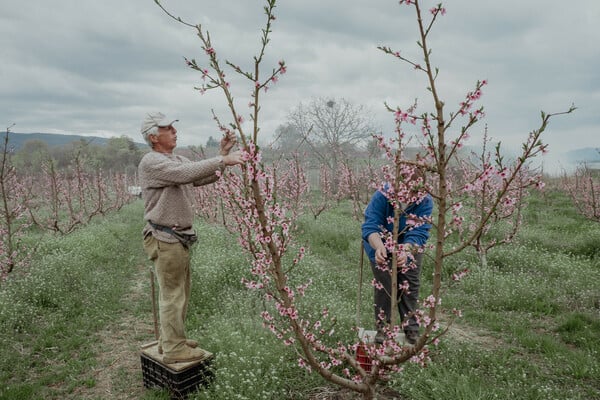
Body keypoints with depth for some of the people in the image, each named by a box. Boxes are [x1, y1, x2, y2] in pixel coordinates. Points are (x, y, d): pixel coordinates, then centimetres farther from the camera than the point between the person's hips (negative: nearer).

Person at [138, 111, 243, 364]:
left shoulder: (178, 161, 14)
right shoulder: (151, 162, -15)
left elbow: (206, 177, 9)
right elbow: (186, 173, -31)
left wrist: (222, 154, -4)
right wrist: (222, 160, -34)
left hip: (179, 238, 9)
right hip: (164, 239, -9)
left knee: (180, 291, 18)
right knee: (172, 294, 0)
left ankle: (170, 339, 32)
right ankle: (174, 349, 12)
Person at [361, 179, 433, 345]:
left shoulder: (425, 202, -31)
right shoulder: (382, 196, -34)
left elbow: (419, 233, -37)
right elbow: (370, 225, -39)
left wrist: (406, 250, -59)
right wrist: (379, 246, -60)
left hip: (410, 246, 1)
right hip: (381, 245, -1)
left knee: (410, 285, 2)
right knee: (383, 285, -3)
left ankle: (411, 329, 17)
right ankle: (382, 328, 12)